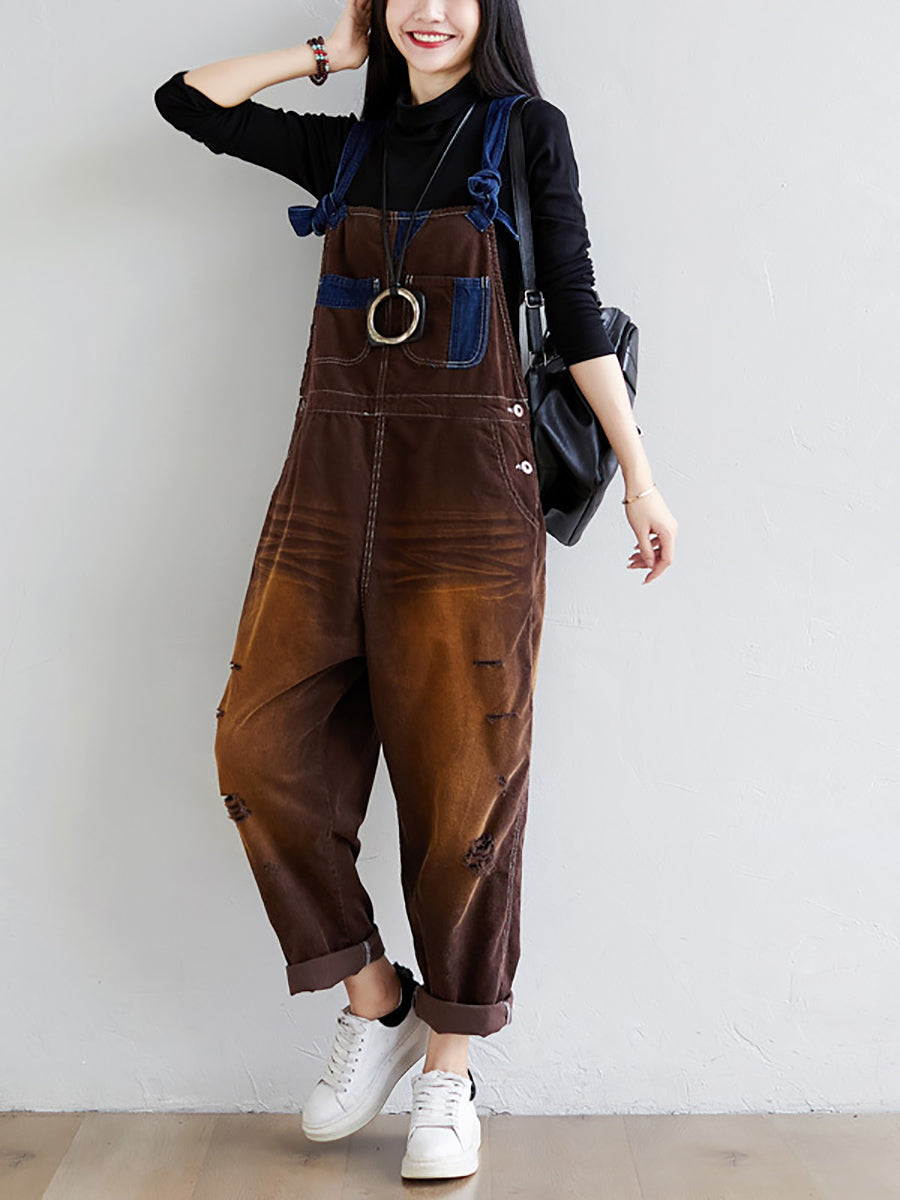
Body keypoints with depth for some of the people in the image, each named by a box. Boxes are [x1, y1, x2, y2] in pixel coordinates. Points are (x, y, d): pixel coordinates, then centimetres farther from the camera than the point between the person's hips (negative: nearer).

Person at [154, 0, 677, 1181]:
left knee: (462, 784, -2)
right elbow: (187, 103, 22)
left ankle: (448, 1069, 14)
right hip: (330, 488, 4)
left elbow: (576, 308, 5)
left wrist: (638, 472, 0)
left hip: (467, 494, -4)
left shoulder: (528, 129, 8)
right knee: (265, 753, -3)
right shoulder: (347, 146, 18)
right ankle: (375, 1001, 16)